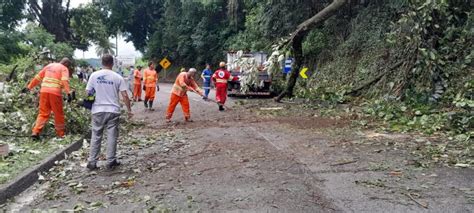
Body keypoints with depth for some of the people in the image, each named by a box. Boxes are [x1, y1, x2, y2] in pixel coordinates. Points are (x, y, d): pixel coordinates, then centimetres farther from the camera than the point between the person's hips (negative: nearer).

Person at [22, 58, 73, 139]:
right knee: (58, 114, 7)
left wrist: (29, 87, 25)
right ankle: (61, 134, 16)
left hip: (44, 91, 5)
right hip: (55, 92, -5)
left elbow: (38, 77, 21)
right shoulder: (64, 68, 6)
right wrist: (68, 93, -23)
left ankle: (35, 132, -1)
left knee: (43, 113, 11)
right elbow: (65, 80, -13)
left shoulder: (49, 65, 22)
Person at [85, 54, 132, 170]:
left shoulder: (94, 75, 0)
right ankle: (111, 161, 12)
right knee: (112, 136, 7)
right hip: (113, 111, -1)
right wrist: (129, 110, 4)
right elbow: (125, 96, -5)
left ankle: (92, 162, 12)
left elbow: (88, 93, 3)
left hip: (98, 110, 2)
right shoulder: (118, 77, -4)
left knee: (96, 136, 11)